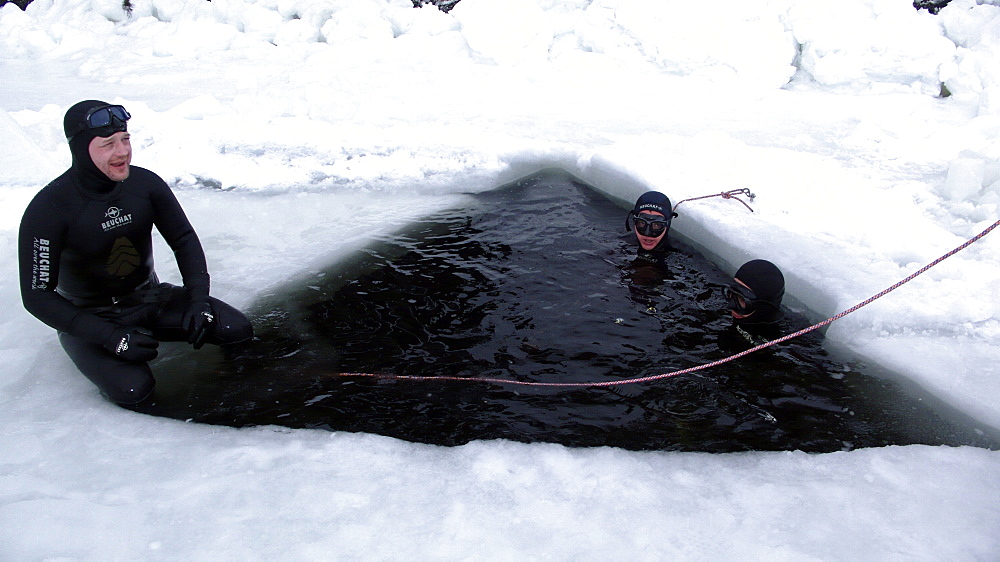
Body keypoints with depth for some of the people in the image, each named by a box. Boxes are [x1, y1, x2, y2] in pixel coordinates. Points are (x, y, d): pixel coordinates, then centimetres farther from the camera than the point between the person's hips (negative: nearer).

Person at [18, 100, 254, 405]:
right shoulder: (48, 209, -22)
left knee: (238, 330, -12)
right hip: (90, 319, -4)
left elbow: (184, 239, 1)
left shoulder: (145, 183, -11)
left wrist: (199, 299, -13)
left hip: (152, 299, 4)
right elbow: (37, 296, -19)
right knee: (133, 388, -29)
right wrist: (112, 337, -26)